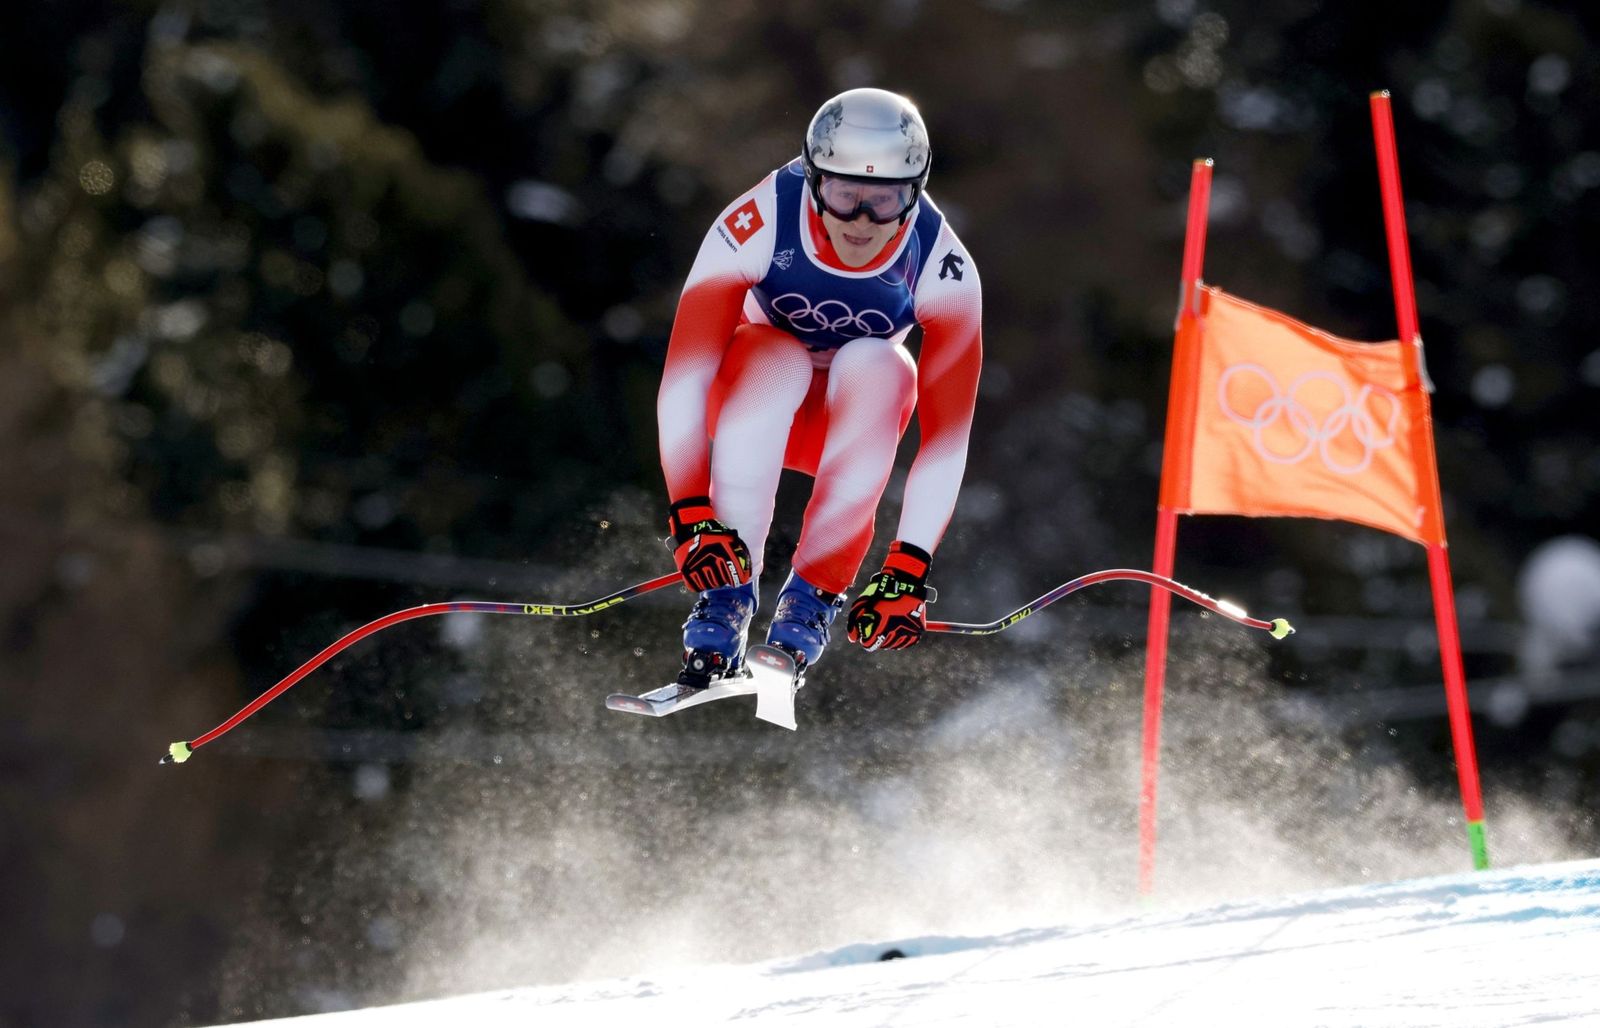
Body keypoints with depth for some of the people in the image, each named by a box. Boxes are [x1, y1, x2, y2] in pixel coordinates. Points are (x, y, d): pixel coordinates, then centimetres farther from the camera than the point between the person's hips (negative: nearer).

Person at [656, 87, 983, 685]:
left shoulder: (941, 268, -26)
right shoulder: (756, 225, -31)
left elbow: (948, 433, -25)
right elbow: (682, 382, -32)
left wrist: (908, 569, -32)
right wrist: (690, 515, -42)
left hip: (852, 417, 1)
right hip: (750, 389, -1)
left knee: (879, 366, -32)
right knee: (776, 358, -35)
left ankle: (812, 596, -25)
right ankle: (726, 593, -30)